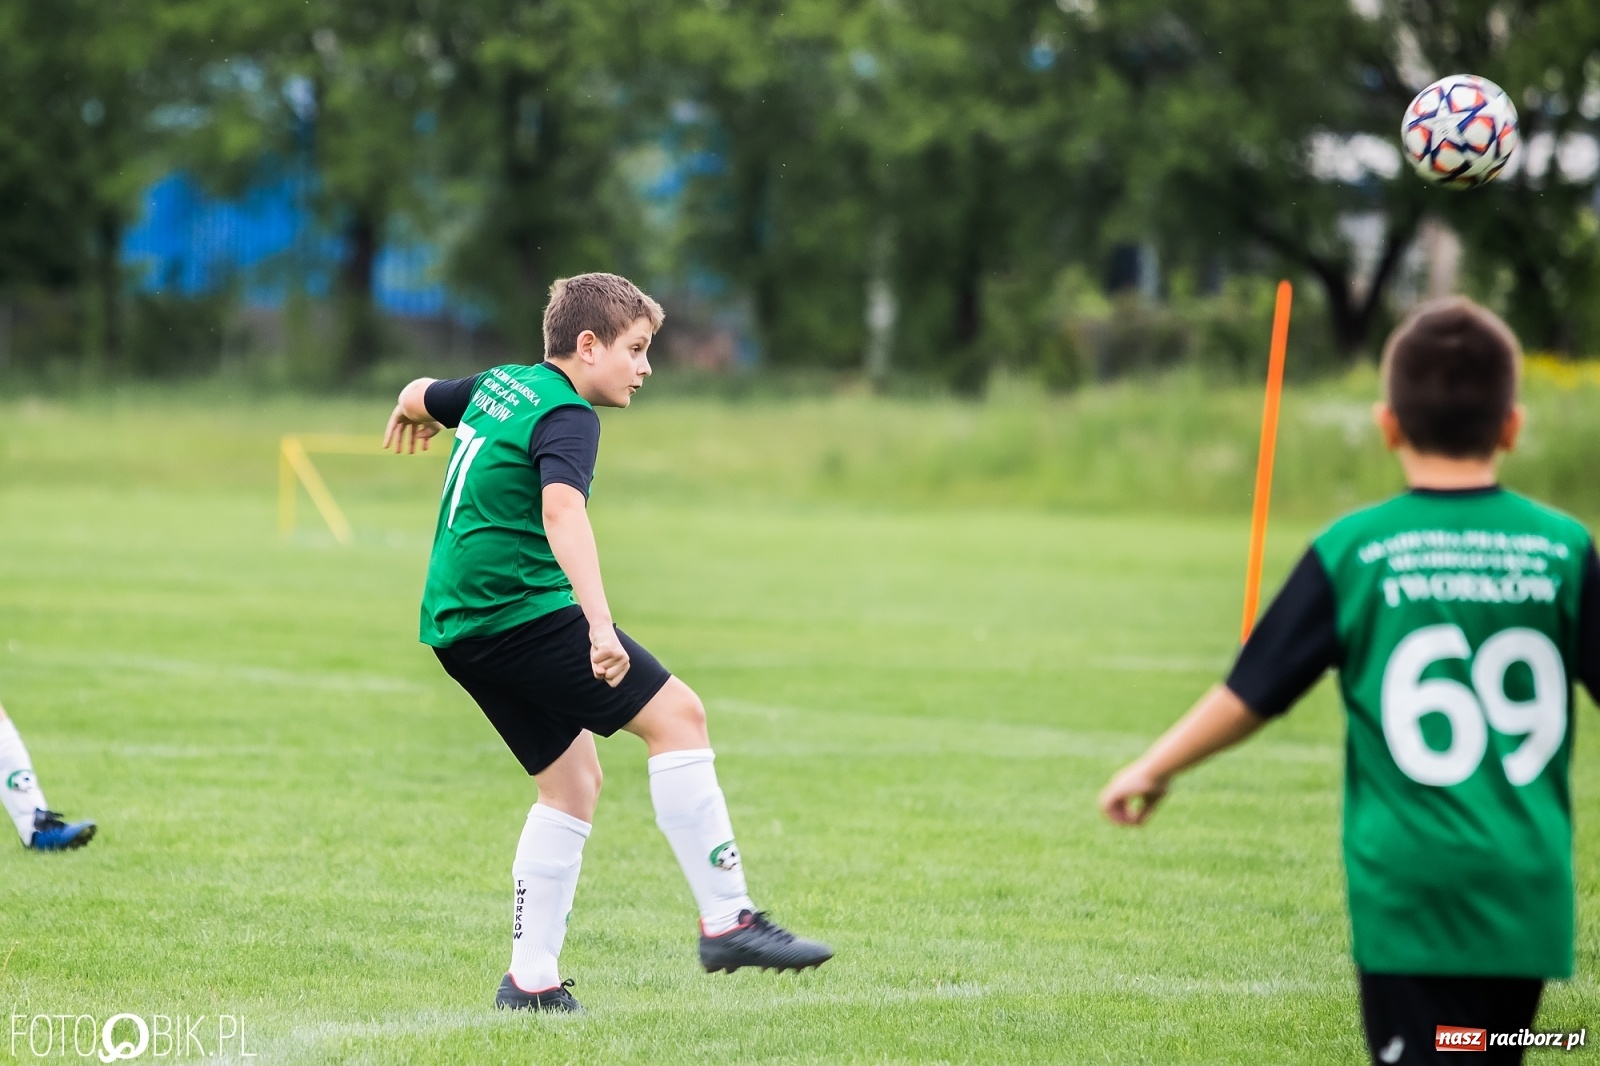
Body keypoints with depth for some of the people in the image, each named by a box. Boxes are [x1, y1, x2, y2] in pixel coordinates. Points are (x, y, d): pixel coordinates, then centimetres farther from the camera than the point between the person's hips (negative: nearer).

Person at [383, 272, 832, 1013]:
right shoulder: (567, 416, -11)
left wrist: (412, 413, 62)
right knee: (676, 713, -11)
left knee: (572, 777, 14)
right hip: (519, 611, -10)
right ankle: (726, 920, -13)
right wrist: (600, 624, -39)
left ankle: (531, 979, 11)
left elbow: (419, 395, 36)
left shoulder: (500, 384, 16)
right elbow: (561, 511, -29)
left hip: (456, 623, 10)